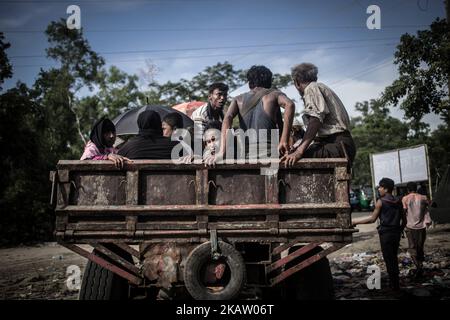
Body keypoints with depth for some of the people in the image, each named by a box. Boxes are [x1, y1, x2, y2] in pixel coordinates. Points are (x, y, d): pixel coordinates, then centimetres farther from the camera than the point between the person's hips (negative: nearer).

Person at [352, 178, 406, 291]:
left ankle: (394, 285, 4)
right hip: (396, 233, 7)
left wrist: (356, 221, -4)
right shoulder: (398, 202, 8)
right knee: (394, 258, 17)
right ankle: (395, 283, 25)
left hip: (386, 234, -7)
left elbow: (372, 219, -11)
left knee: (388, 260, 1)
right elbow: (404, 220, 10)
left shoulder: (381, 202, -10)